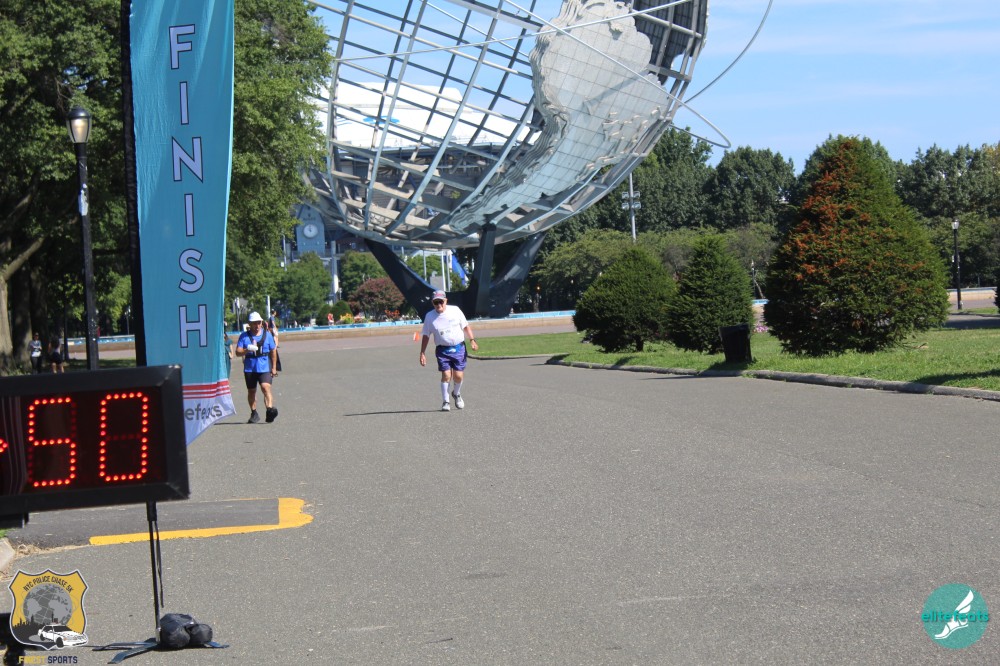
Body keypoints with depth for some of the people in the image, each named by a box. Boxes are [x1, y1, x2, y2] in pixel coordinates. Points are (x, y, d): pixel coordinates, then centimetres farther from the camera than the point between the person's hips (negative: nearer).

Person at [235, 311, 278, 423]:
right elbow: (238, 352, -3)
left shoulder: (267, 335, 7)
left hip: (264, 368, -1)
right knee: (251, 391, 9)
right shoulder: (244, 336, 4)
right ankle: (254, 414, 21)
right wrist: (247, 350, -23)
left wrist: (274, 367, 14)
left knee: (266, 387, -21)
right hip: (250, 368, 1)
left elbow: (273, 351, 14)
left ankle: (270, 409, -33)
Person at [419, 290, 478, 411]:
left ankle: (456, 394, 29)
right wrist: (422, 353, 3)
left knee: (458, 375, -2)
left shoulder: (455, 310, 1)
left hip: (459, 348, 1)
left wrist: (472, 340, -1)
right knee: (446, 375, -12)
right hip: (442, 350, -1)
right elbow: (426, 336, 6)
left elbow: (465, 326, 10)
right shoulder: (430, 316, 0)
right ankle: (446, 401, 2)